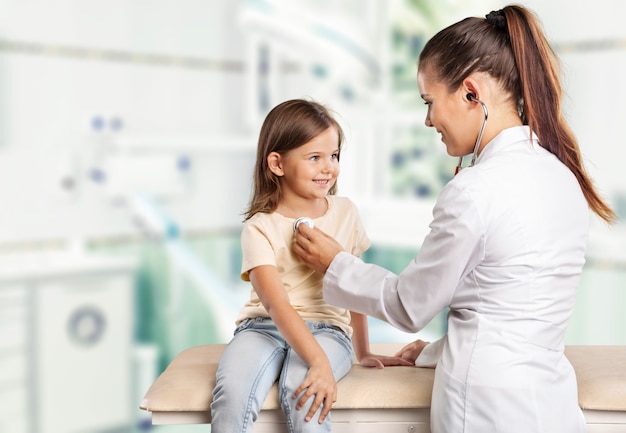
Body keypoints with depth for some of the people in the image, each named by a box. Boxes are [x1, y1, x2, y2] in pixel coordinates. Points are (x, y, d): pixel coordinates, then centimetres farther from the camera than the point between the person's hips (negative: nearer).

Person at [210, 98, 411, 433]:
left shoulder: (344, 212, 6)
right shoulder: (261, 227, -6)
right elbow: (276, 303, -19)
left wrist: (363, 352, 18)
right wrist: (319, 362, -31)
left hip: (326, 327, 2)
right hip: (265, 326, -1)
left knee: (301, 391, -32)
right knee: (232, 390, -31)